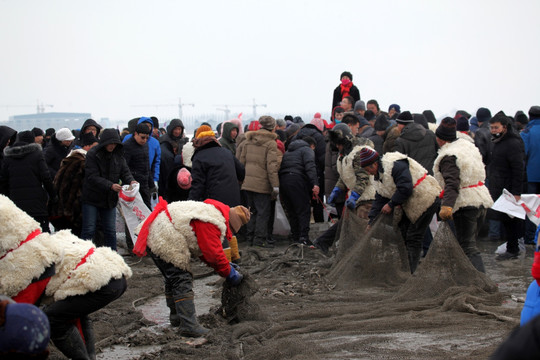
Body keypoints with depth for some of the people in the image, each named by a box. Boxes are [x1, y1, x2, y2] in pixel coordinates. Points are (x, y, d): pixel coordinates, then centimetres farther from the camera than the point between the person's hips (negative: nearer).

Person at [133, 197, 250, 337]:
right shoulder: (212, 223, -17)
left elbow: (207, 249, 25)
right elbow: (214, 254, -17)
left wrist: (226, 265, 20)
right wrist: (229, 274, -4)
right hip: (164, 241, -11)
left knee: (173, 279, 22)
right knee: (182, 281, -10)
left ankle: (176, 317, 35)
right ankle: (189, 326, -12)